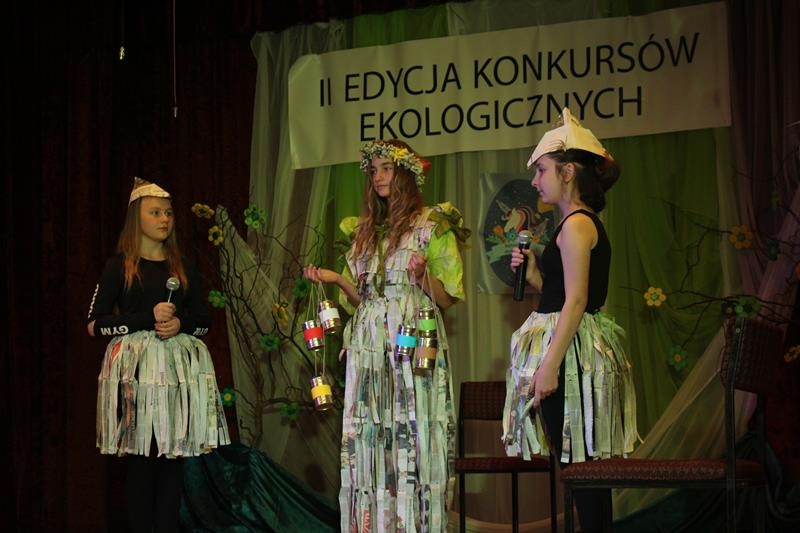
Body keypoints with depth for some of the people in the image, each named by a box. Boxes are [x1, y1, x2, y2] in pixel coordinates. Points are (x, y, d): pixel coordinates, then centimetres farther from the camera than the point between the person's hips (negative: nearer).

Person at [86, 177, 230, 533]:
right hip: (135, 368, -3)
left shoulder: (184, 269, 15)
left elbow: (205, 321, 19)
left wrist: (181, 323, -4)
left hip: (179, 368, 3)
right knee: (141, 457, -6)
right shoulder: (119, 266, 4)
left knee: (173, 455, -2)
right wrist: (149, 317, -11)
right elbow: (94, 324, -1)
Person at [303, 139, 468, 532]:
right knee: (370, 441, 0)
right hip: (369, 344, 5)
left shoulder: (433, 225, 3)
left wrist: (423, 274, -19)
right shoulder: (365, 231, 18)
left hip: (415, 343, -5)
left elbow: (446, 299, -1)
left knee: (415, 436, -9)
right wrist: (336, 279, 2)